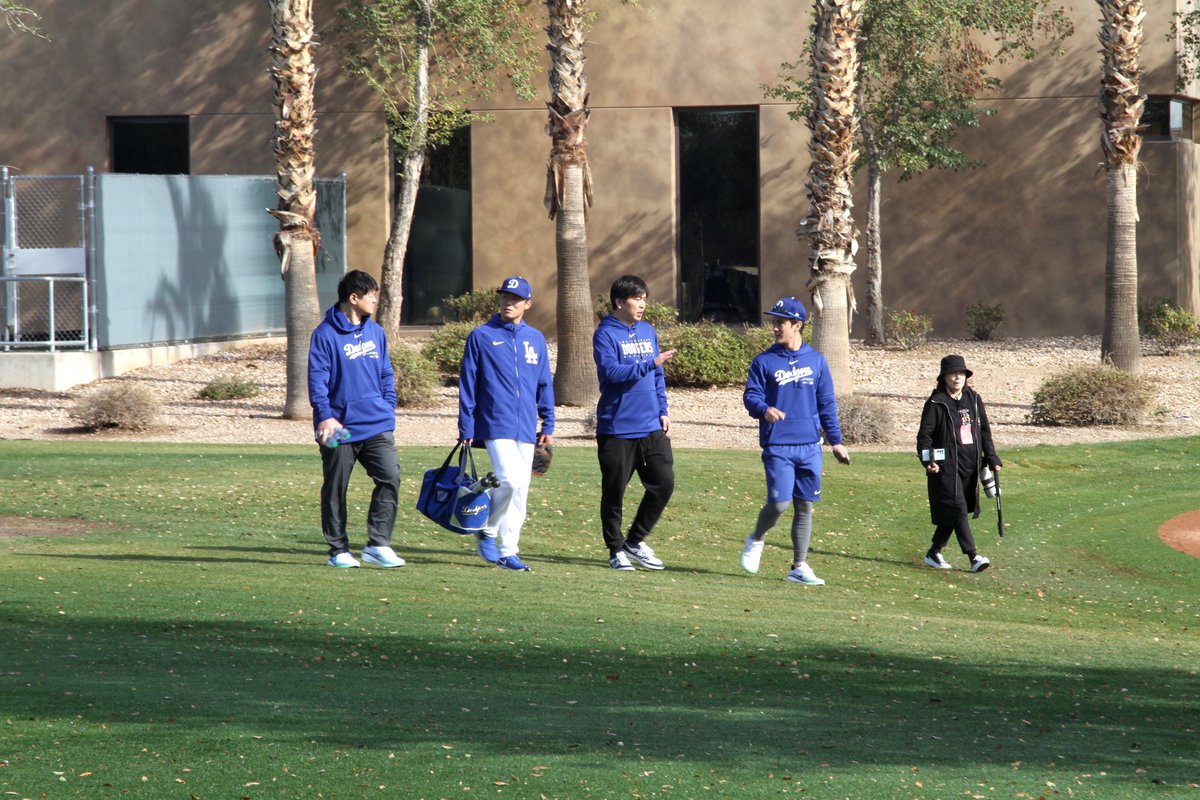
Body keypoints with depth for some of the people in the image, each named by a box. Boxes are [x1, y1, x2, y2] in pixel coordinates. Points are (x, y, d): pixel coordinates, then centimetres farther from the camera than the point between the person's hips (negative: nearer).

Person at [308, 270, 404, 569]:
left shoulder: (375, 332, 12)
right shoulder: (326, 334, -7)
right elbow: (317, 379, -11)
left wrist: (388, 409, 8)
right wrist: (325, 416, -21)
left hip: (377, 427, 4)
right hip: (340, 429, -4)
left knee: (390, 476, -12)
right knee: (335, 490, 5)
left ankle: (378, 544, -8)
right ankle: (339, 550, 15)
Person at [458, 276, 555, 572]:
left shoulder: (535, 339, 12)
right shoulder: (481, 336, 0)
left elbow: (545, 384, 16)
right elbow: (467, 384, 1)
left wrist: (548, 424, 10)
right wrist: (466, 427, -3)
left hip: (526, 428, 4)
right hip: (495, 424, -4)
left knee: (520, 491, 5)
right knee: (510, 480, -18)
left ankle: (508, 551, 12)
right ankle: (488, 532, 3)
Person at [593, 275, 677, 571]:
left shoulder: (648, 331, 13)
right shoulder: (606, 334, -7)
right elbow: (611, 371, -21)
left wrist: (663, 411, 10)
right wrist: (650, 363, -26)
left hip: (652, 427, 6)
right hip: (617, 428, -6)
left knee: (664, 482, -1)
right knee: (614, 490, 2)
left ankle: (636, 541, 15)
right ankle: (616, 550, 14)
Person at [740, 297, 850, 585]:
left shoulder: (816, 361, 9)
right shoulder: (764, 361, 2)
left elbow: (827, 403, 12)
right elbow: (751, 396, -3)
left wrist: (836, 441, 9)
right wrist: (764, 409, -26)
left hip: (809, 446, 3)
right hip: (778, 446, -3)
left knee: (805, 507, 5)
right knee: (779, 503, -13)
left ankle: (799, 567, 13)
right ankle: (756, 540, 16)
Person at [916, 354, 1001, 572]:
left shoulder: (974, 400, 12)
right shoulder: (936, 404, -6)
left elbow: (984, 430, 19)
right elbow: (925, 434, -8)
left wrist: (991, 458, 14)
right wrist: (927, 461, -21)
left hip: (970, 465, 6)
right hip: (946, 466, -6)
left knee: (950, 513, 9)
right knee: (957, 509, -12)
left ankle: (934, 553, 22)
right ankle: (973, 557, -13)